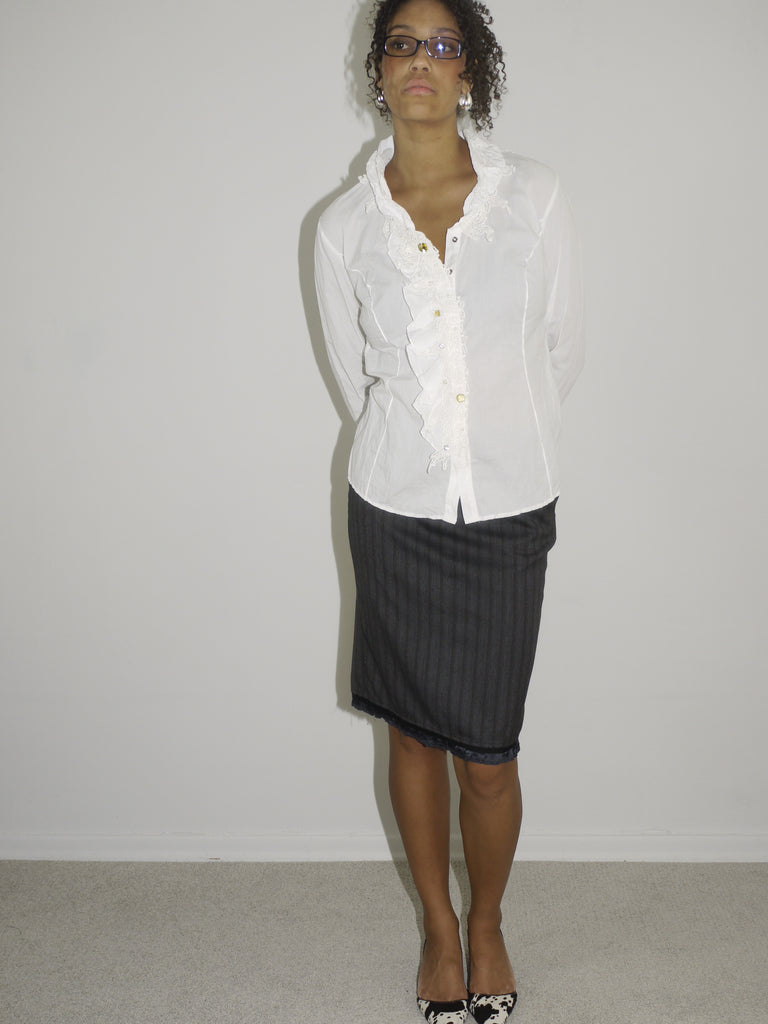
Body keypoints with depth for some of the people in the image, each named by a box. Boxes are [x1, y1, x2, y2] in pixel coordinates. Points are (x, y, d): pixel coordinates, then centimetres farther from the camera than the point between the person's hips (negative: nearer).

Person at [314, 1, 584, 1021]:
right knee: (415, 733, 13)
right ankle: (439, 927, 36)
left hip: (507, 514, -1)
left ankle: (488, 926, 33)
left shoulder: (533, 198, -4)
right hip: (397, 510, 1)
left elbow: (563, 351, 6)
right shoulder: (345, 226, -1)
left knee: (488, 751, 4)